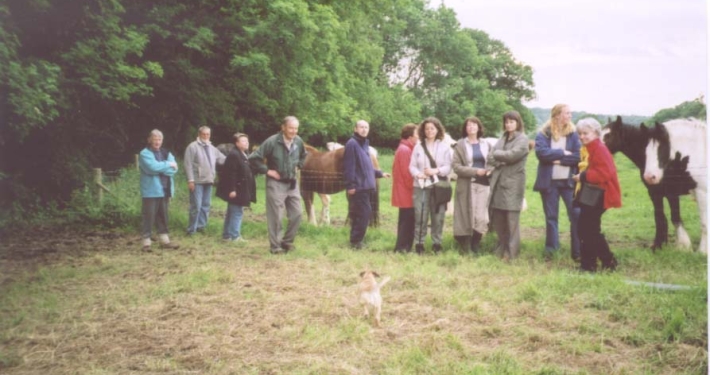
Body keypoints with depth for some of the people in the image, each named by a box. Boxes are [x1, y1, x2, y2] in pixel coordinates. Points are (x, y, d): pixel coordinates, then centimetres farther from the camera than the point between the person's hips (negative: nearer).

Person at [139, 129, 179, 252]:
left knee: (163, 217, 14)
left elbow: (174, 168, -1)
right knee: (149, 217, -3)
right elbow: (152, 167, -23)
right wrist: (167, 165, -11)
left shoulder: (166, 153, 12)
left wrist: (160, 168, -14)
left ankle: (164, 241, 22)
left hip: (164, 190, 6)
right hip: (151, 191, -6)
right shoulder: (145, 154, -7)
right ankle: (146, 243, 3)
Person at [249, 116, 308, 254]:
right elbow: (253, 158, -17)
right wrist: (267, 171, -14)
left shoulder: (298, 141, -1)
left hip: (292, 183, 6)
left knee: (297, 214, 7)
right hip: (276, 183, -6)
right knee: (276, 216, -1)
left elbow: (303, 155, 22)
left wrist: (298, 166, 8)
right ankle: (275, 246, 10)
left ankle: (287, 241, 23)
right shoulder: (272, 142, -18)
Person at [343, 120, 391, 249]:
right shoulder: (352, 144, -11)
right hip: (358, 187, -9)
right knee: (364, 213, -10)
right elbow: (349, 167, -17)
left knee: (360, 214, 12)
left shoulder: (365, 144, 18)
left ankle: (356, 240, 19)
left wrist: (380, 173, 26)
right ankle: (355, 241, -2)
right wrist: (350, 185, -21)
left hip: (365, 186, 9)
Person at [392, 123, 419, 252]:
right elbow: (407, 172, -20)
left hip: (404, 192, 10)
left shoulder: (404, 149, 16)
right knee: (407, 220, -6)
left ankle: (403, 246, 18)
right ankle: (402, 247, -3)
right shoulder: (405, 150, -17)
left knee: (406, 220, 13)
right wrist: (412, 187, -11)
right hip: (406, 193, -10)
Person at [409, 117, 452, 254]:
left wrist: (436, 170, -17)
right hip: (421, 186, 0)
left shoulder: (445, 147, 8)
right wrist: (418, 174, -15)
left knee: (438, 217, 1)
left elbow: (448, 167, 1)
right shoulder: (418, 147, 8)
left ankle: (437, 243, 11)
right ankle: (419, 244, 4)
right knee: (420, 217, -3)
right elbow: (412, 166, 4)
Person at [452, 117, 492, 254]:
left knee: (481, 218, -4)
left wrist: (490, 170, -7)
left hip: (483, 184, 2)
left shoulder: (486, 145, 12)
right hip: (467, 185, -2)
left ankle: (475, 248, 8)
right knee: (467, 217, -2)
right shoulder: (460, 145, 3)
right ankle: (466, 250, 8)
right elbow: (455, 166, -6)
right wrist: (475, 171, -14)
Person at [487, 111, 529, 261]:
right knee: (497, 219, 8)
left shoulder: (522, 139, -1)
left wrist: (497, 154, -2)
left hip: (513, 184, -6)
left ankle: (511, 253, 2)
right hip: (498, 183, 6)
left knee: (511, 220, -5)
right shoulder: (502, 139, 18)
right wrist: (502, 161, -9)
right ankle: (502, 249, 22)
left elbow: (512, 155, -17)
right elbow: (490, 158, 10)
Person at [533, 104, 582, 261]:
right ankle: (550, 250, 18)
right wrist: (562, 153, -13)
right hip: (549, 181, -1)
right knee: (551, 217, 8)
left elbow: (578, 157, -7)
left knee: (576, 215, -3)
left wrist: (557, 160, -14)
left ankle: (578, 252, 6)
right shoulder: (543, 133, -1)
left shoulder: (573, 134, 3)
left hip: (569, 181, 1)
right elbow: (541, 152, -17)